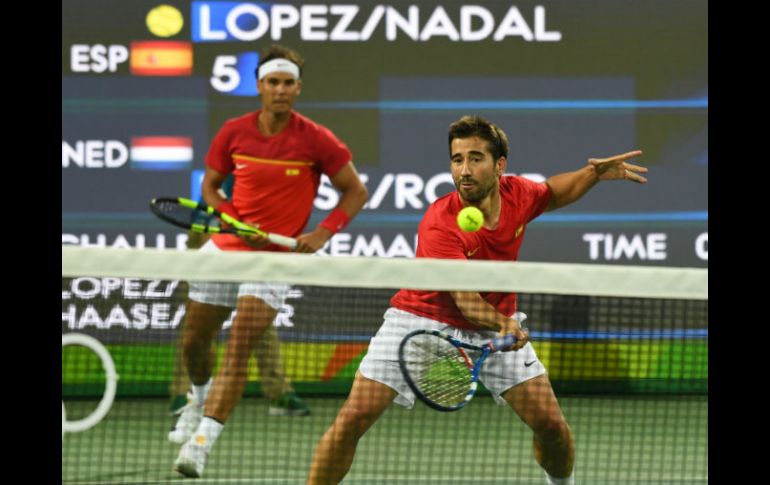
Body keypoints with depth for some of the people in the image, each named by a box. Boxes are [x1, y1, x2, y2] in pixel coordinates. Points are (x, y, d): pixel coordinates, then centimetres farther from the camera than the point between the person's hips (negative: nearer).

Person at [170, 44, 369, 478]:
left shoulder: (316, 140, -9)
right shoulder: (234, 132, -2)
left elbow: (356, 192, 0)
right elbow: (209, 187, 9)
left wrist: (322, 234, -12)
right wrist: (236, 221, -10)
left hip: (276, 255, -4)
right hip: (226, 247, 4)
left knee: (239, 351, -16)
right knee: (195, 341, 13)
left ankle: (202, 443, -22)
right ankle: (201, 397, 47)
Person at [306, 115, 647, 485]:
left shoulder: (517, 193, -13)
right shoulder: (438, 225, -29)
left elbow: (553, 193, 13)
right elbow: (466, 298, -35)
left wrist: (594, 174, -5)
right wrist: (504, 325, -54)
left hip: (496, 323, 4)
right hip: (424, 318, -4)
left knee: (550, 423, -6)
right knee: (354, 418, -16)